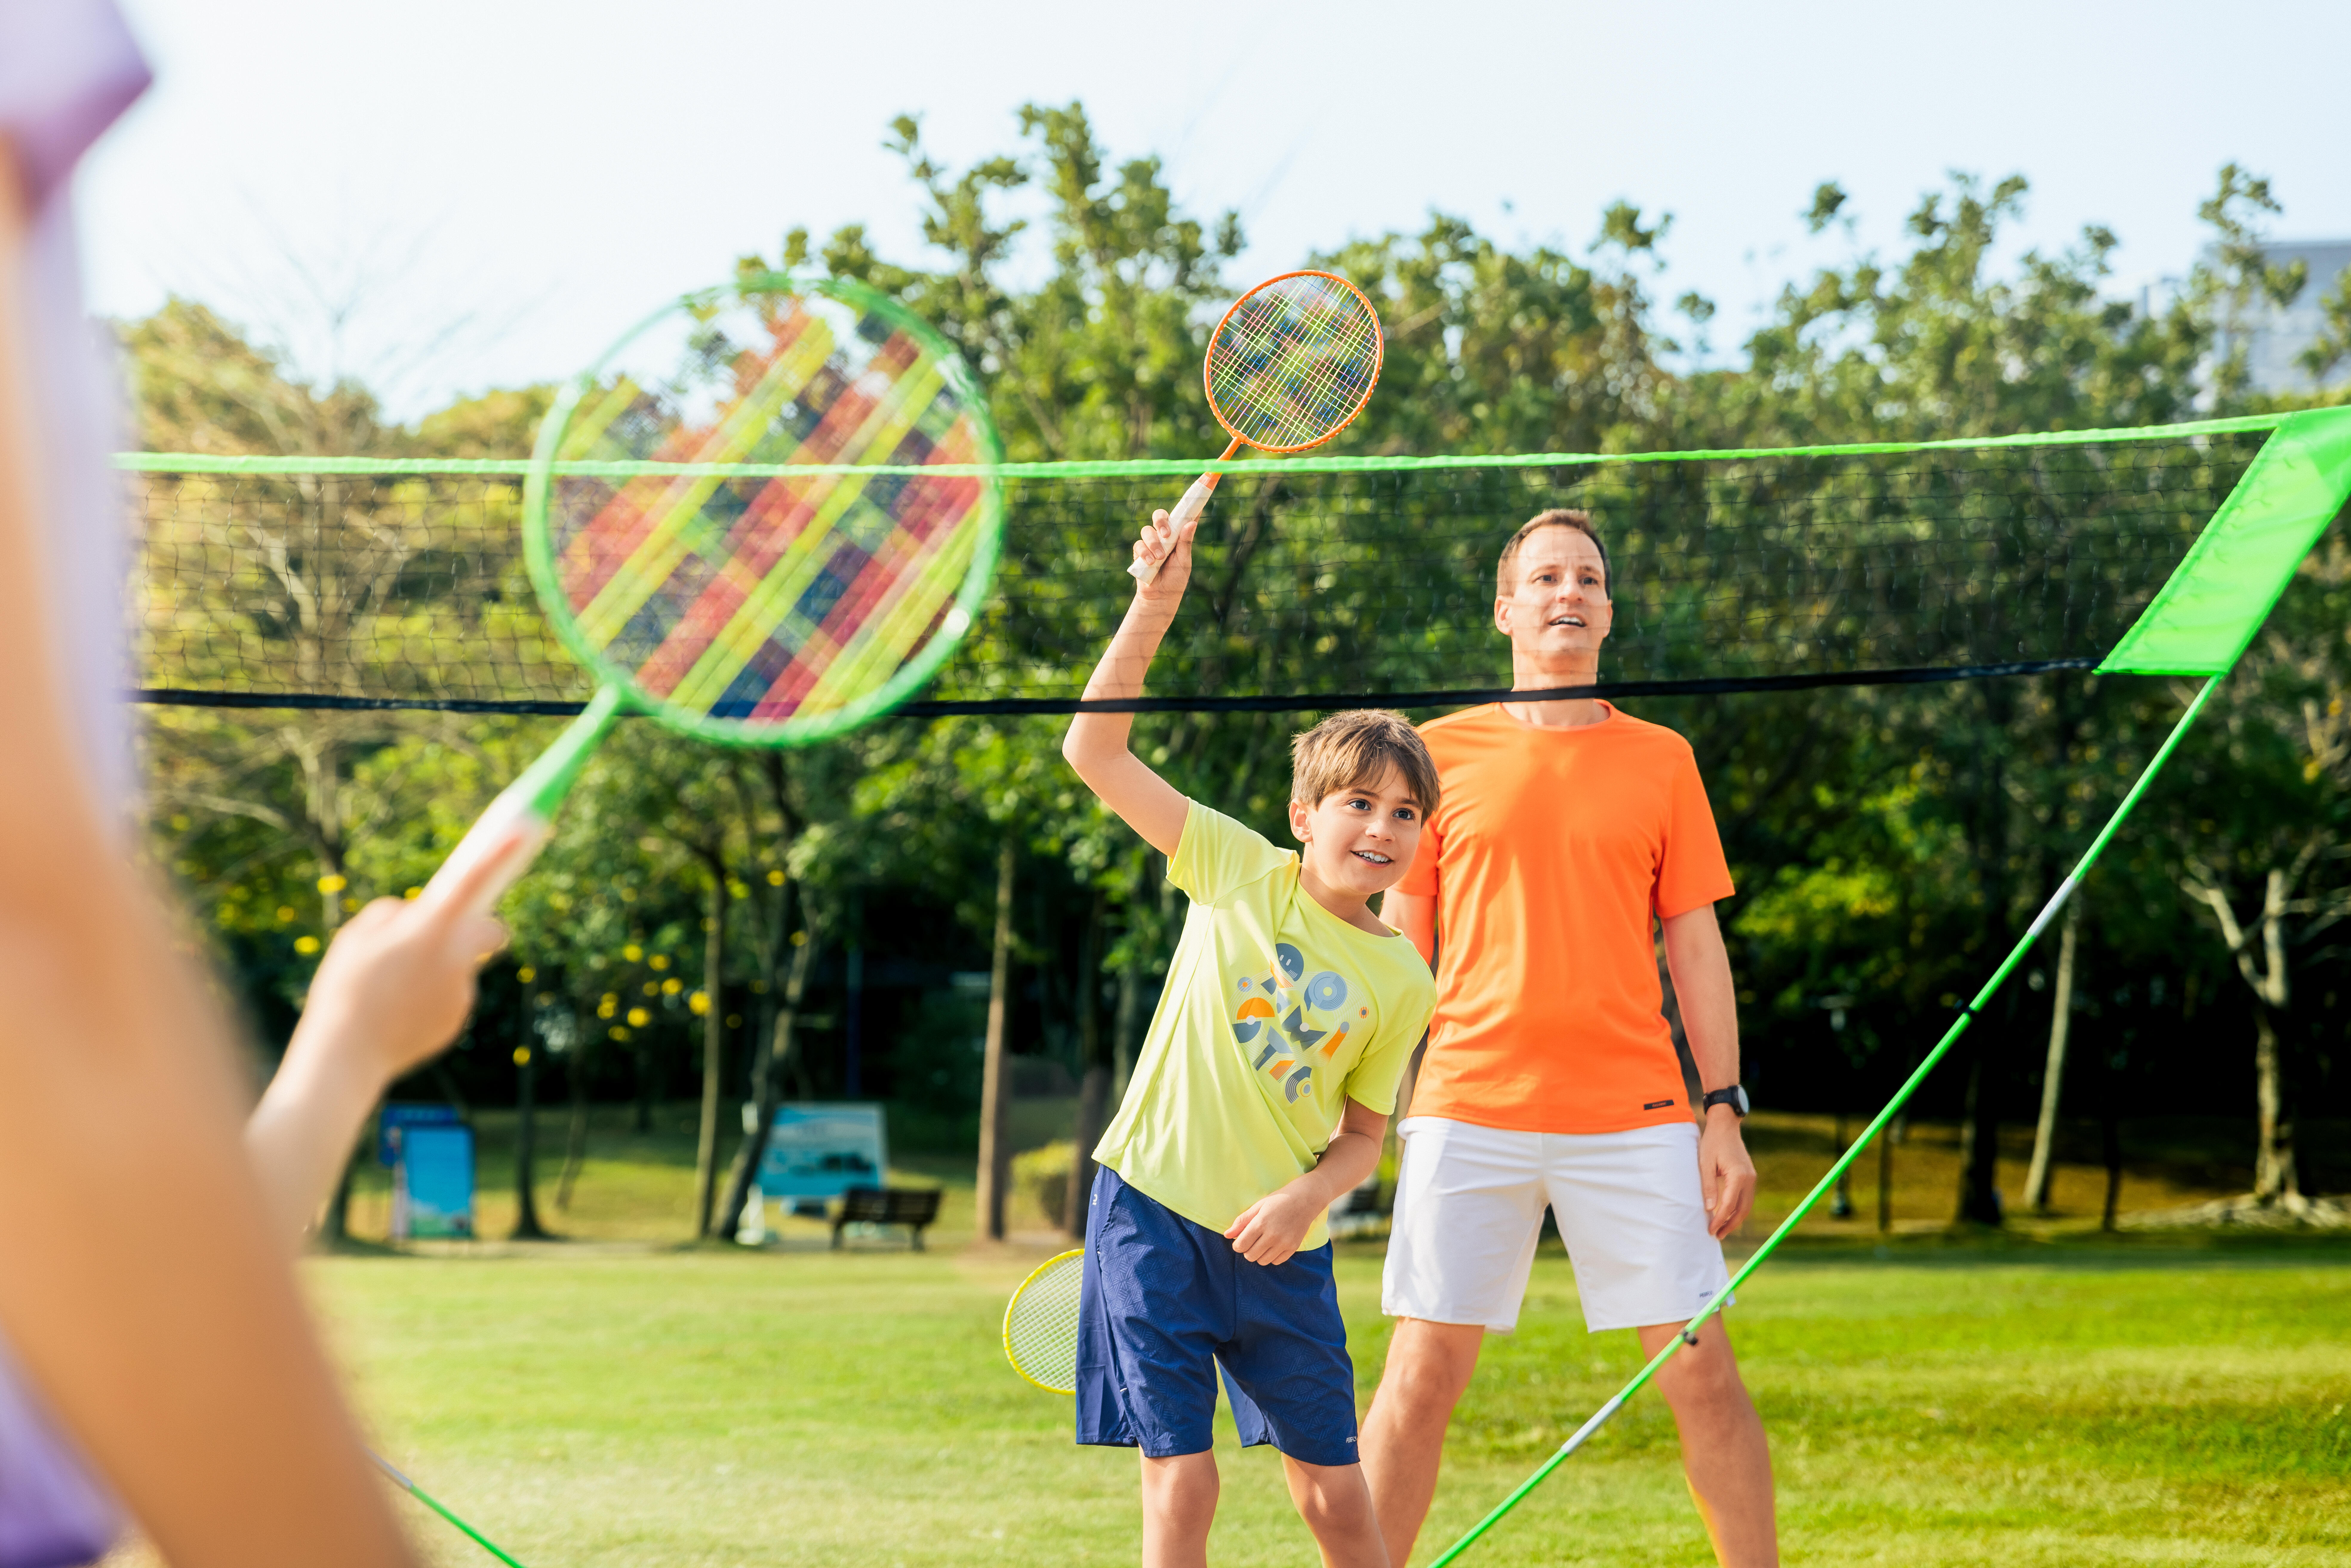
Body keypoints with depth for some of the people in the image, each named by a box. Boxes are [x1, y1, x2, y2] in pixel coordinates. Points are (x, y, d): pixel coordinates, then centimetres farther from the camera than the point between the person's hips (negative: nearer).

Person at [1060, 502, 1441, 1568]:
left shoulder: (1403, 982, 2)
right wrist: (1154, 608, -13)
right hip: (1154, 1209, -2)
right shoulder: (1239, 871, -2)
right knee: (1181, 1483, -6)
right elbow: (1094, 753, -5)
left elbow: (1364, 1137, 9)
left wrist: (1305, 1196, -12)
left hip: (1282, 1244, 2)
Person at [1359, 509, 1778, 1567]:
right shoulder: (1444, 751, 8)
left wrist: (1724, 1112, 2)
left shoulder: (1662, 760, 10)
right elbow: (1400, 938, 11)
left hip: (1634, 1114, 1)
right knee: (1422, 1374, -1)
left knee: (1701, 1368, -2)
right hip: (1469, 1111, 0)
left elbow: (1695, 946, 10)